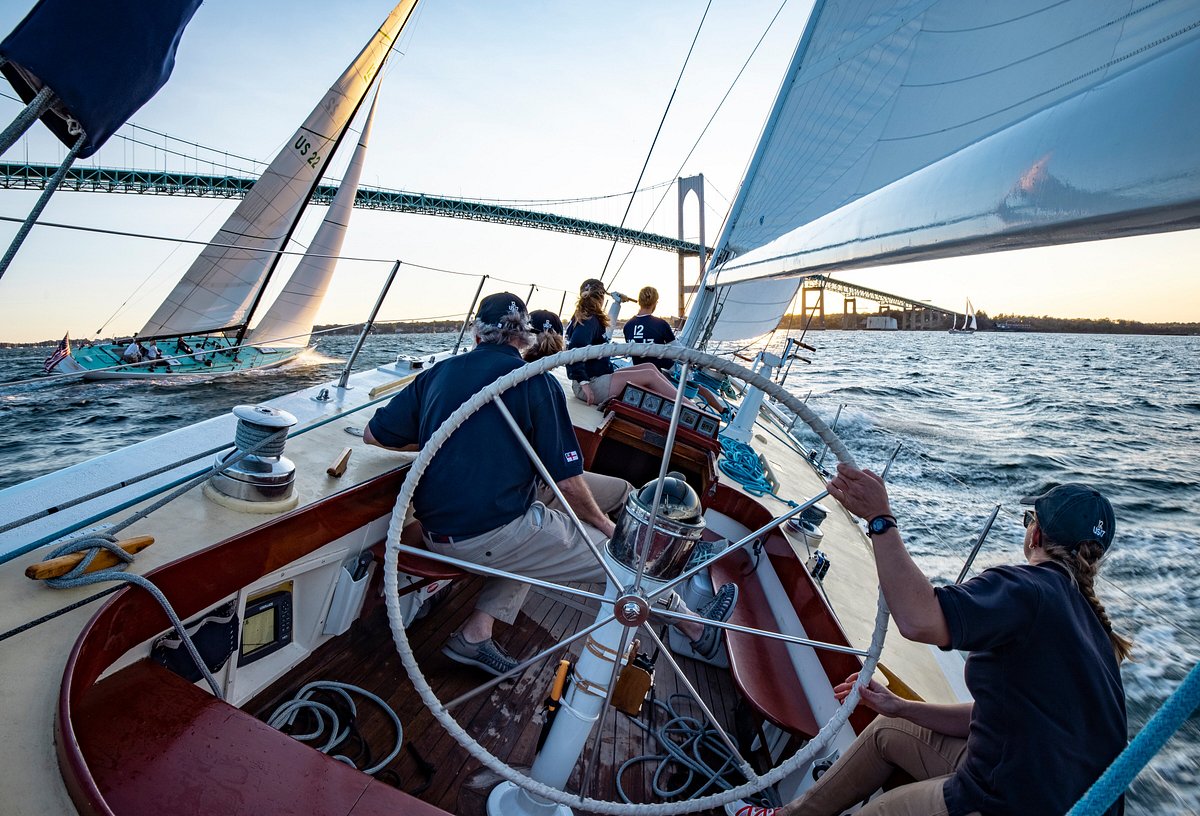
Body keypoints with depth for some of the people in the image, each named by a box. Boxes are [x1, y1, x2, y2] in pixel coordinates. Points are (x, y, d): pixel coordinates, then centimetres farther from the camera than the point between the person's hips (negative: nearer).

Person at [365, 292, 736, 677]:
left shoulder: (436, 374, 7)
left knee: (534, 542, 29)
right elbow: (567, 480, -10)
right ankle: (697, 630, 26)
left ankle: (476, 631, 19)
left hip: (436, 535, 6)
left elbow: (374, 434, 12)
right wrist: (606, 525, 8)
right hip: (493, 536, -6)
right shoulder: (537, 382, -8)